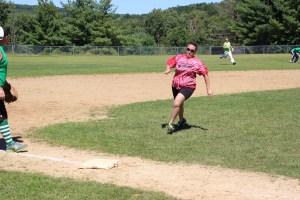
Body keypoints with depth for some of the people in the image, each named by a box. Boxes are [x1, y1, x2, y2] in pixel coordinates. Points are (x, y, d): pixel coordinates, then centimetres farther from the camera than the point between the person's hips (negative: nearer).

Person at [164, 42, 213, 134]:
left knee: (176, 104, -24)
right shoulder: (179, 57, 0)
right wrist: (168, 69, -15)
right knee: (179, 104, 24)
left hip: (188, 87, -5)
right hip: (176, 85, 5)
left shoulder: (197, 62, -8)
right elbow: (169, 62, 9)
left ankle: (170, 124, -9)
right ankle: (181, 120, 53)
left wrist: (208, 89, -9)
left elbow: (205, 74, -6)